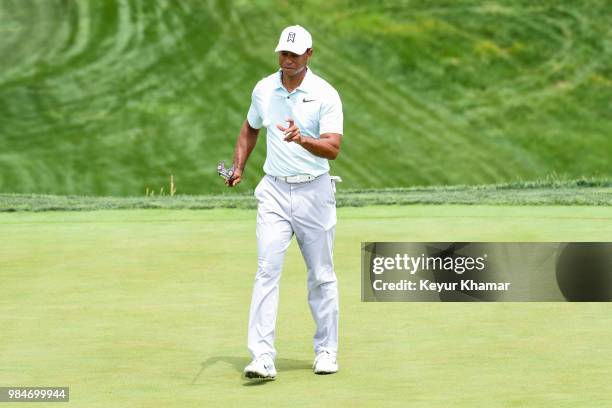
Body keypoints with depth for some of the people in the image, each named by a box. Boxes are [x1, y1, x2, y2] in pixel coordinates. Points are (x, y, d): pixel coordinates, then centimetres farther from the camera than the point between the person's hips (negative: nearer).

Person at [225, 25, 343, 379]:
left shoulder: (325, 95, -9)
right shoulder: (263, 90, 5)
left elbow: (333, 148, -18)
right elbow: (250, 128, 24)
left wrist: (302, 139, -35)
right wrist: (238, 167, 12)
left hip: (314, 191, -2)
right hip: (275, 191, 2)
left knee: (321, 274, 8)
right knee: (267, 270, -10)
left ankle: (326, 350, 24)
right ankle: (263, 358, -16)